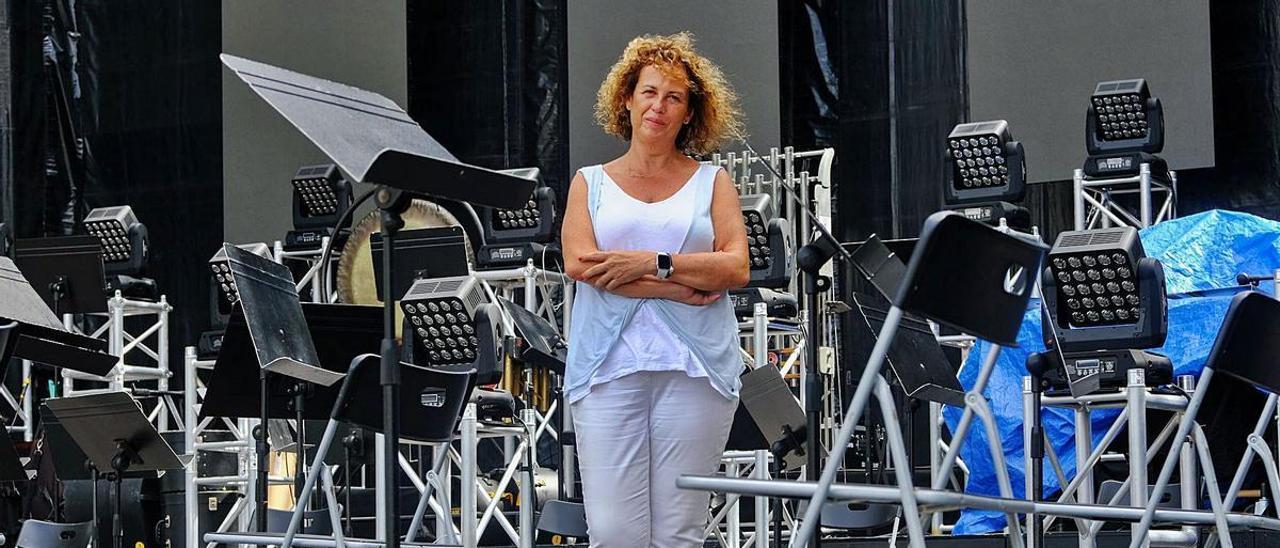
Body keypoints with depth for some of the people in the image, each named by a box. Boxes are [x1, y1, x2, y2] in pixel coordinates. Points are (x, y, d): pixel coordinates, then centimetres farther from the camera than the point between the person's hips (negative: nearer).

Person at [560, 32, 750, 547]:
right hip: (608, 366, 0)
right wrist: (677, 288, -10)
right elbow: (579, 262, -3)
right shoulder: (590, 182, 15)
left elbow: (736, 268, 0)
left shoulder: (711, 182, 14)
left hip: (694, 368, 0)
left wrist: (651, 262, -11)